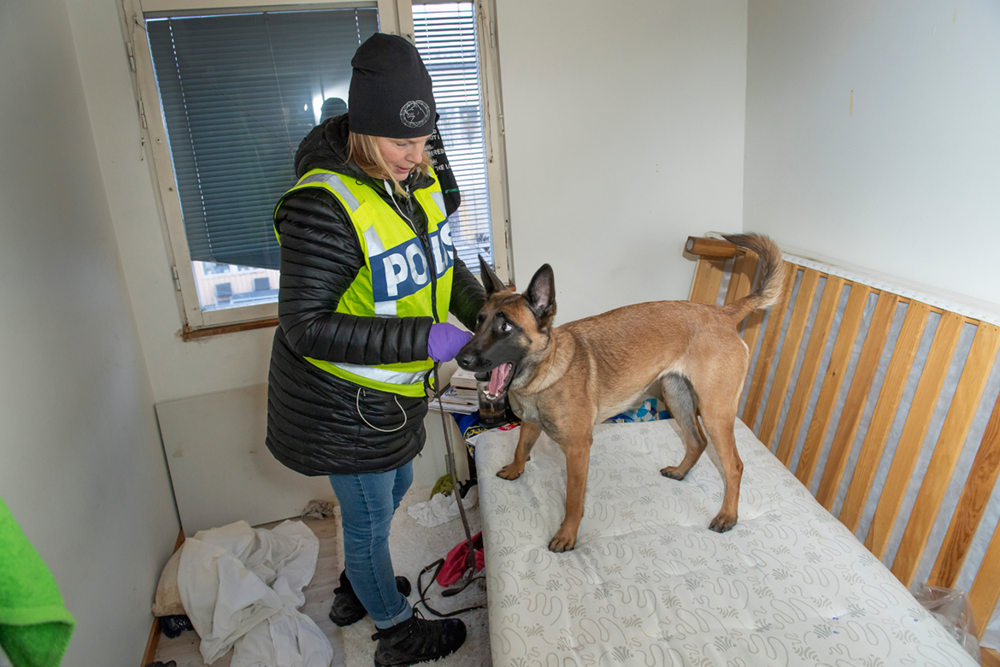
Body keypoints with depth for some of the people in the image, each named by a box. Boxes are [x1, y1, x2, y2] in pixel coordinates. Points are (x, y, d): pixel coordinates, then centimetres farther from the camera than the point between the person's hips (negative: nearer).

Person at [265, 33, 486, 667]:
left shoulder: (419, 176, -4)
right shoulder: (325, 206, -29)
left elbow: (441, 262, 9)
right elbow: (306, 328, -28)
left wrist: (485, 317, -8)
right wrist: (422, 338, -31)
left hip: (392, 391, 9)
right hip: (346, 404, -8)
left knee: (394, 486, 29)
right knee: (370, 519, 14)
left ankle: (355, 590, 57)